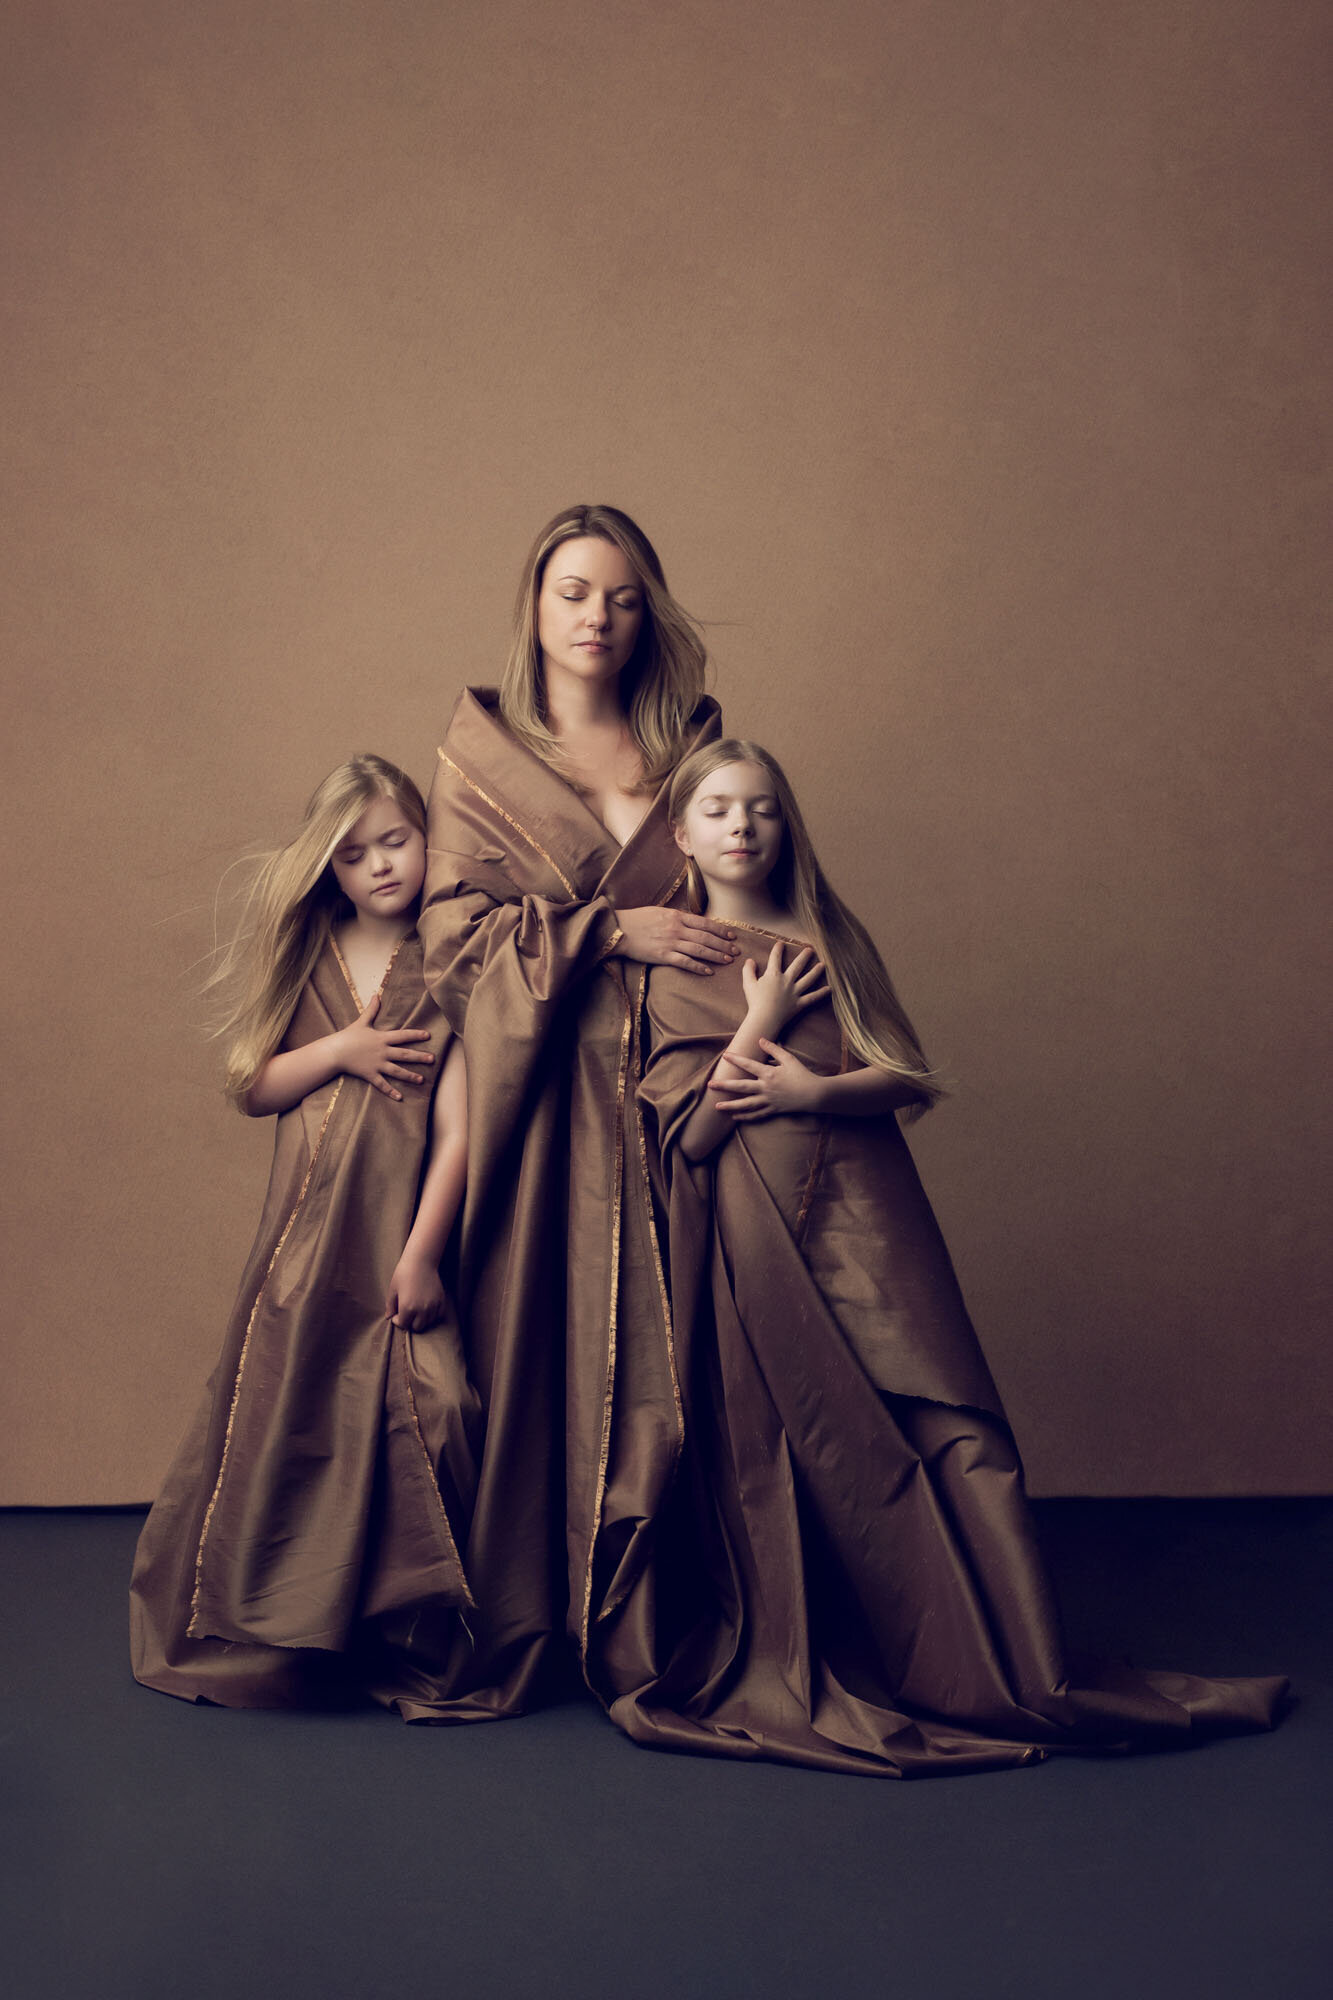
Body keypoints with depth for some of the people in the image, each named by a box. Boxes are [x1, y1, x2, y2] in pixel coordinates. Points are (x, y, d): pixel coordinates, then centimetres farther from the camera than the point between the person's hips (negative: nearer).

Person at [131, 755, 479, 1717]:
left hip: (399, 1237, -4)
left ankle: (419, 1646, 3)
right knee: (279, 1411, 8)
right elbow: (253, 1088, 9)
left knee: (426, 1411, -13)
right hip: (307, 1232, 4)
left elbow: (457, 1129, -8)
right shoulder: (308, 962, 9)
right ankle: (262, 1633, 25)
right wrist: (340, 1048, -7)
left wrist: (423, 1251, -12)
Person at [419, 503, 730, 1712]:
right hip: (529, 1086, -1)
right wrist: (611, 932, -10)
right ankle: (516, 1630, 8)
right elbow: (454, 931, -1)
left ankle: (638, 1629, 6)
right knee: (529, 1334, -2)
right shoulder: (481, 754, 8)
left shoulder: (690, 747, 13)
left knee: (651, 1350, -3)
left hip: (655, 1082, 2)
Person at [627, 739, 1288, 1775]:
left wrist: (814, 1089, -9)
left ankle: (1028, 1676, -4)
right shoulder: (673, 966, 6)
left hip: (868, 1222, 2)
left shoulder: (832, 937, 13)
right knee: (797, 1454, 0)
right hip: (760, 1241, -2)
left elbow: (911, 1081, 6)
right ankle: (806, 1670, 15)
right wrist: (755, 1025, -9)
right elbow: (690, 1134, -3)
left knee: (953, 1437, -6)